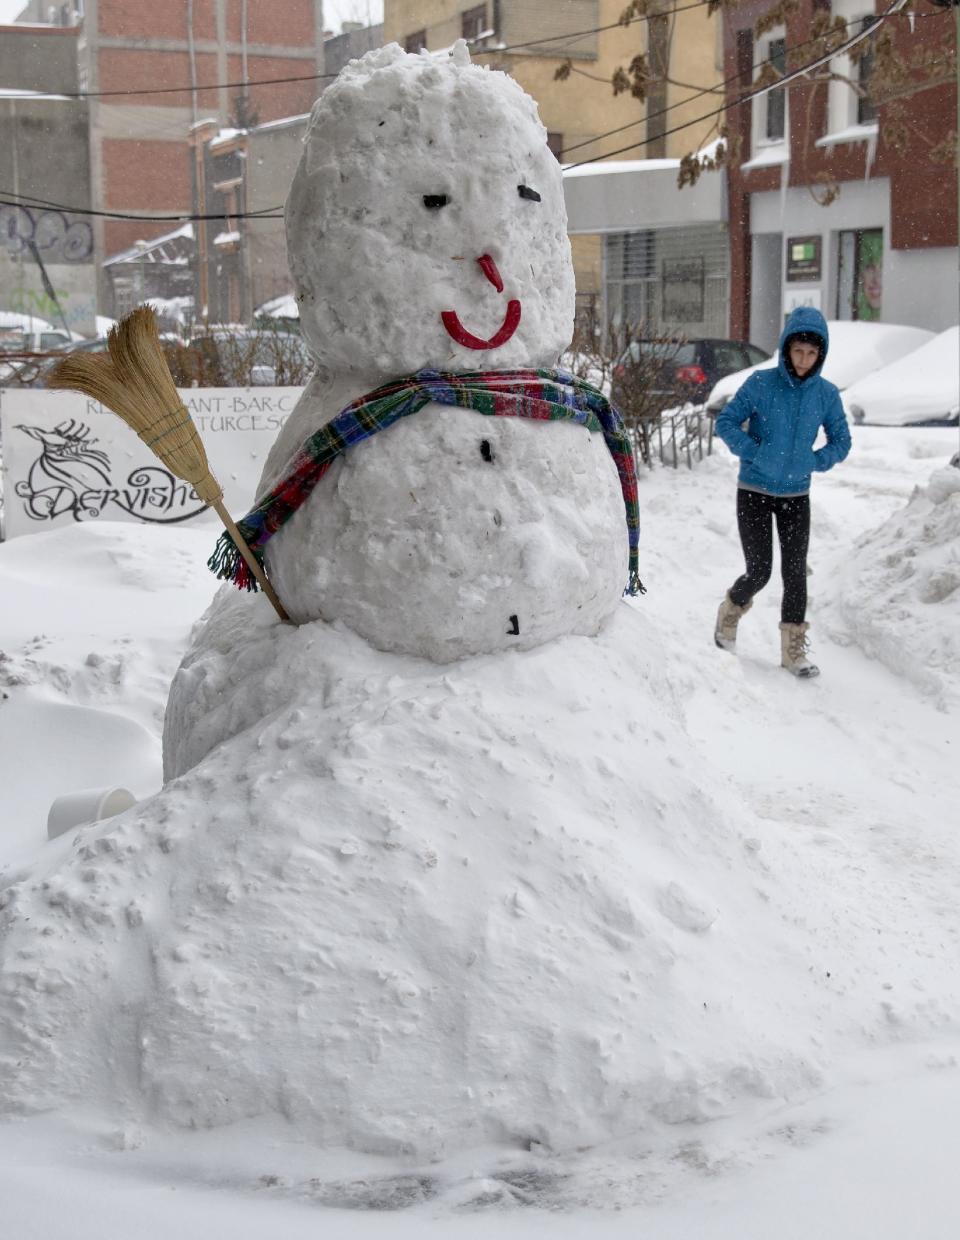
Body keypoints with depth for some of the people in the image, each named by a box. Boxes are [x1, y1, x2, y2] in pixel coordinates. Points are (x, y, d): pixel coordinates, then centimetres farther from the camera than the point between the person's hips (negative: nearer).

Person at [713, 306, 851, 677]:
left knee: (796, 573, 1)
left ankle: (794, 649, 10)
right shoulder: (761, 383, -11)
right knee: (759, 571, -3)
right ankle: (730, 612, 28)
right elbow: (726, 422, -7)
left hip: (796, 496, 3)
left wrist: (814, 462, -6)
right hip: (754, 492, -3)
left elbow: (841, 441, 8)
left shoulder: (826, 394, -3)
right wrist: (755, 453, -17)